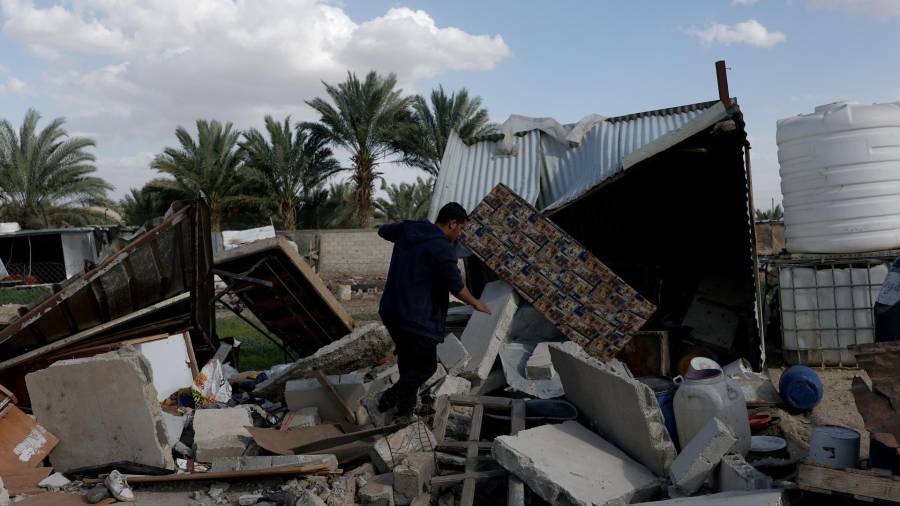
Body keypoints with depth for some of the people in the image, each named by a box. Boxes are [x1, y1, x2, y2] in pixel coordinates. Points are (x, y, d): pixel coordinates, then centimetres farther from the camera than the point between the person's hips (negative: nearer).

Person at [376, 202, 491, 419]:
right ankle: (391, 397, -4)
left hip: (390, 312, 8)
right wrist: (475, 303, 1)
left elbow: (383, 231, 28)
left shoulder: (407, 229, 7)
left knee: (408, 360, 23)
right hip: (417, 319, -8)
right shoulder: (442, 248, -16)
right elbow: (456, 287, -17)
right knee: (426, 366, 9)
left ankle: (405, 407, 30)